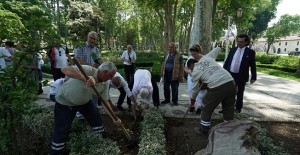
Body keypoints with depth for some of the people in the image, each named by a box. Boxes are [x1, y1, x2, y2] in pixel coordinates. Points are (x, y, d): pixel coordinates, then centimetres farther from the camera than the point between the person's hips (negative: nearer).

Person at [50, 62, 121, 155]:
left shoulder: (105, 84, -12)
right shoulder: (88, 70, -34)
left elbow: (105, 102, -6)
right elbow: (64, 69, -46)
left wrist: (113, 118, -13)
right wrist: (85, 78, -57)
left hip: (84, 101, 7)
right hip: (65, 101, -6)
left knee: (96, 117, 12)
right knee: (61, 131, -3)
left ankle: (103, 140, 36)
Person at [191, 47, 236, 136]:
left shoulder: (195, 72, 9)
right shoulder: (206, 57, 18)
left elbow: (195, 89, 19)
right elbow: (218, 49, 34)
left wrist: (193, 99, 36)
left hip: (217, 87, -5)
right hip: (230, 82, 6)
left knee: (207, 109, 14)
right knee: (229, 108, 19)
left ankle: (204, 130, 28)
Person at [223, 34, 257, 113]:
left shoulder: (250, 52, -4)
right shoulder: (233, 50, 7)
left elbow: (253, 66, -2)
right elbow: (227, 61, 9)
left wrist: (253, 77, -4)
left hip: (241, 77, -3)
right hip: (230, 75, 3)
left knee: (239, 93, 12)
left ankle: (238, 108, 30)